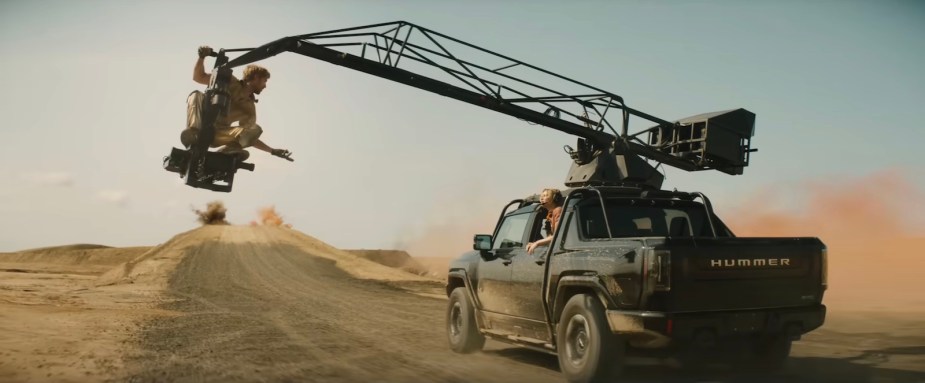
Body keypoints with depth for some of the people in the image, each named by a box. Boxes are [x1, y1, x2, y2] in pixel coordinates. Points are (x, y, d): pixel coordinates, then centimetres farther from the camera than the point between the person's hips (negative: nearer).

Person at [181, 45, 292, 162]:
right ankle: (193, 132, -45)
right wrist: (202, 57, -18)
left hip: (218, 134, 2)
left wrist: (273, 151, 12)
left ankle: (222, 153, -30)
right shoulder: (230, 81, 5)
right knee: (196, 95, -29)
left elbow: (248, 136, 19)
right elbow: (198, 77, 1)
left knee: (256, 130, -19)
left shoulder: (250, 109, 14)